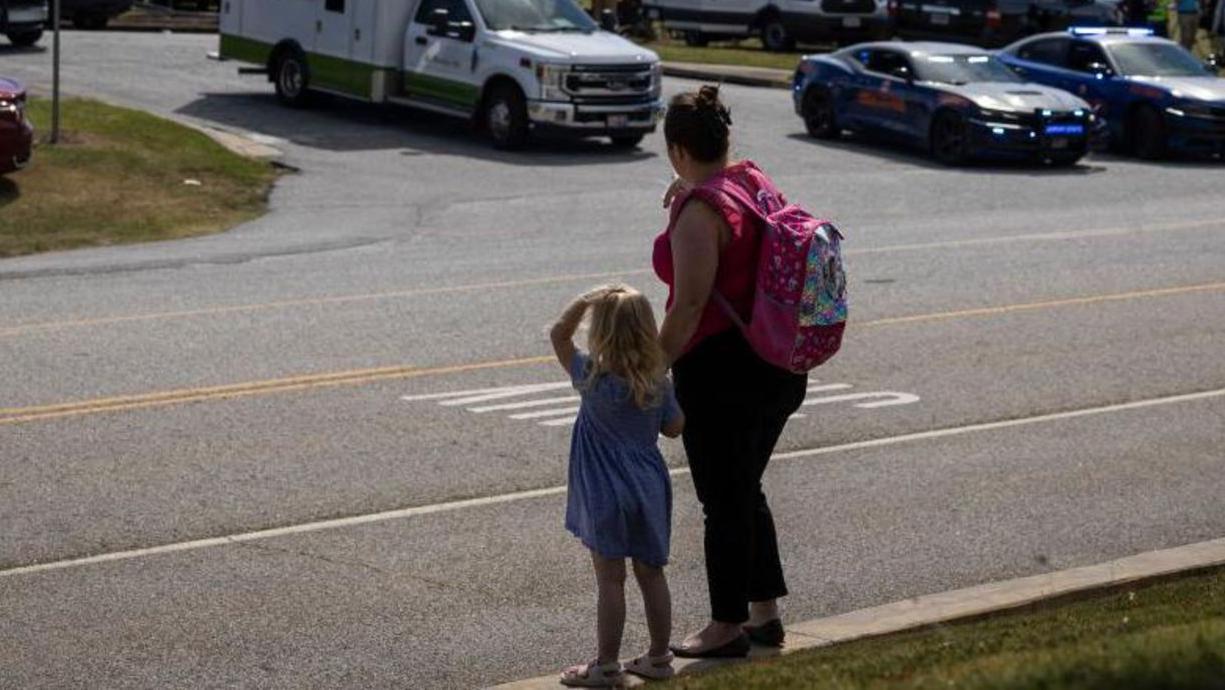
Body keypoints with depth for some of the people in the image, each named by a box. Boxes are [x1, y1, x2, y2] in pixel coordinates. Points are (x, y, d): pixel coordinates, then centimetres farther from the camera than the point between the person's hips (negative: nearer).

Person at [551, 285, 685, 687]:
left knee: (610, 580, 1)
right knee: (651, 574, 13)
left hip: (607, 496, -4)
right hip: (650, 490, 4)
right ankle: (658, 658, 21)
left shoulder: (593, 378, -14)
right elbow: (674, 427, 8)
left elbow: (559, 336, -5)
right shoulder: (659, 382, -4)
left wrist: (586, 302, -13)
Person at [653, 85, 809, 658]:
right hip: (780, 369, 9)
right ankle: (765, 612, 28)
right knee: (746, 491, 21)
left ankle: (727, 627, 14)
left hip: (721, 371, -9)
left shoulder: (698, 211, -20)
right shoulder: (756, 180, 5)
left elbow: (689, 305, -24)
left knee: (723, 503, 4)